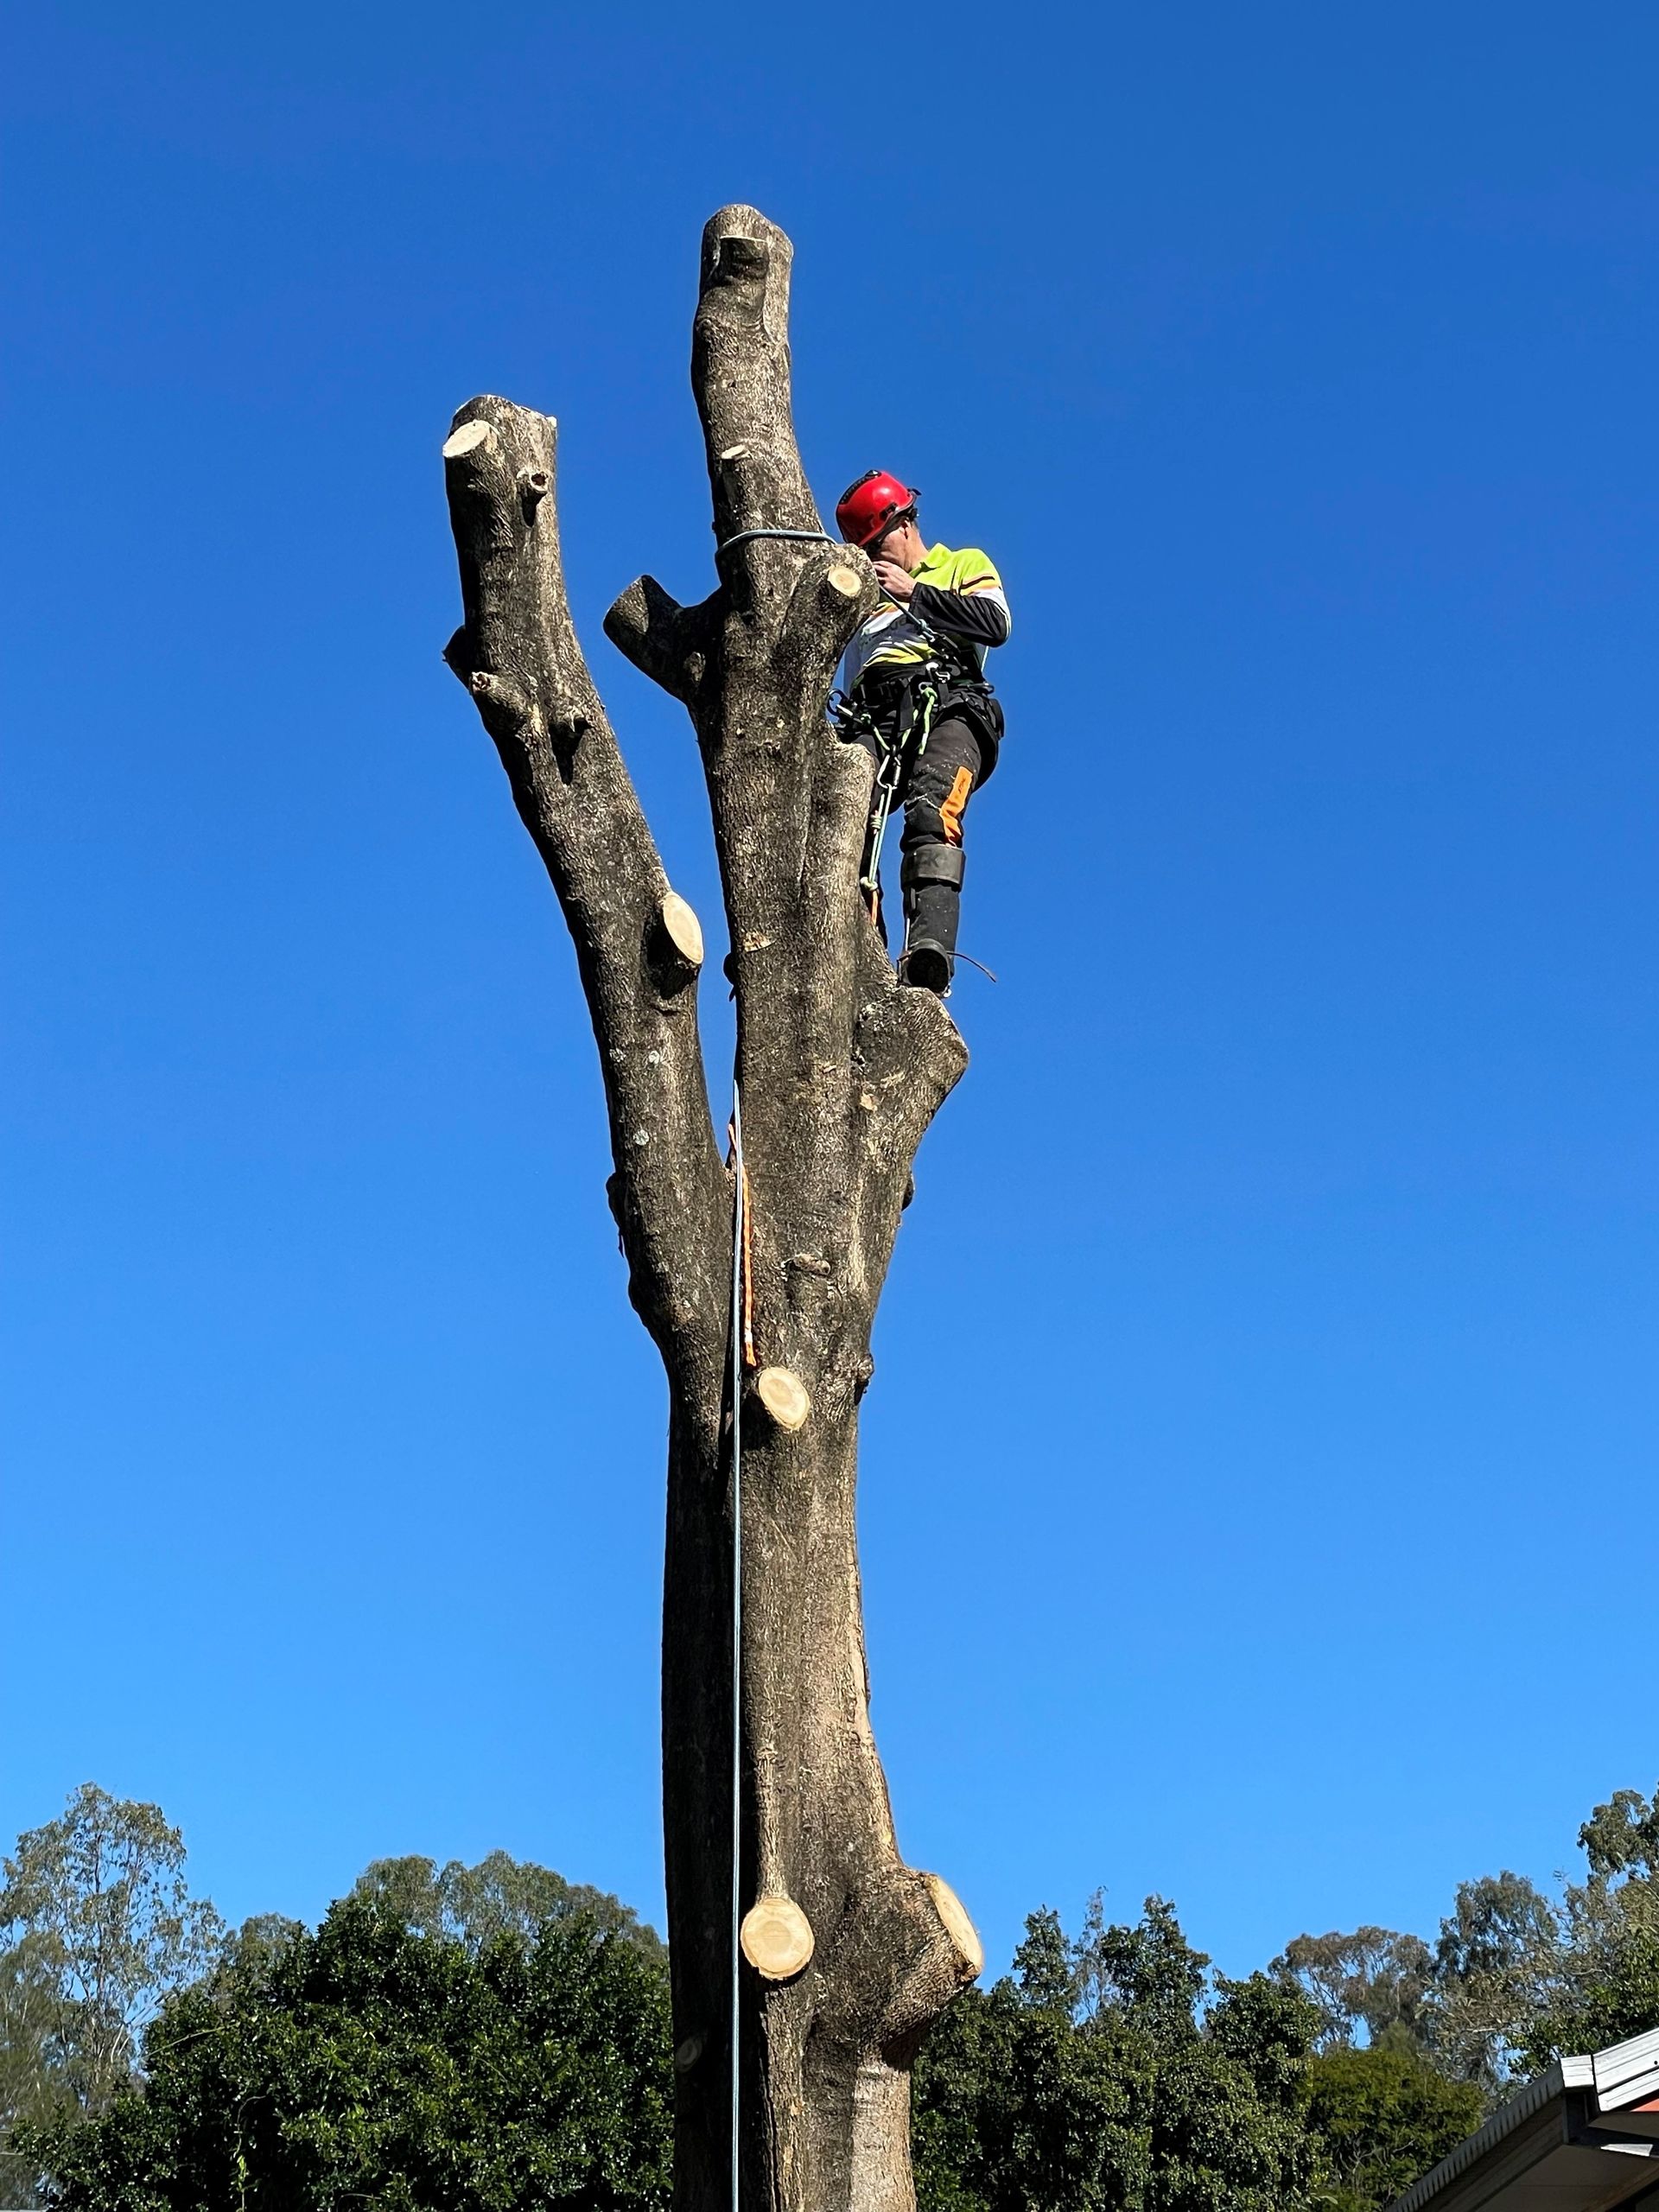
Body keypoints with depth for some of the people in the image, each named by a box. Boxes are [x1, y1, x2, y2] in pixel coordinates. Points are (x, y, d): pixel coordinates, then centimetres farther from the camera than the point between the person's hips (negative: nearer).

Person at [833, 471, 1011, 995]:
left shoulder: (964, 565, 26)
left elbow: (996, 624, 5)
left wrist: (914, 593, 6)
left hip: (945, 706, -4)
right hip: (871, 720, 4)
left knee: (931, 814, -34)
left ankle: (929, 956, -52)